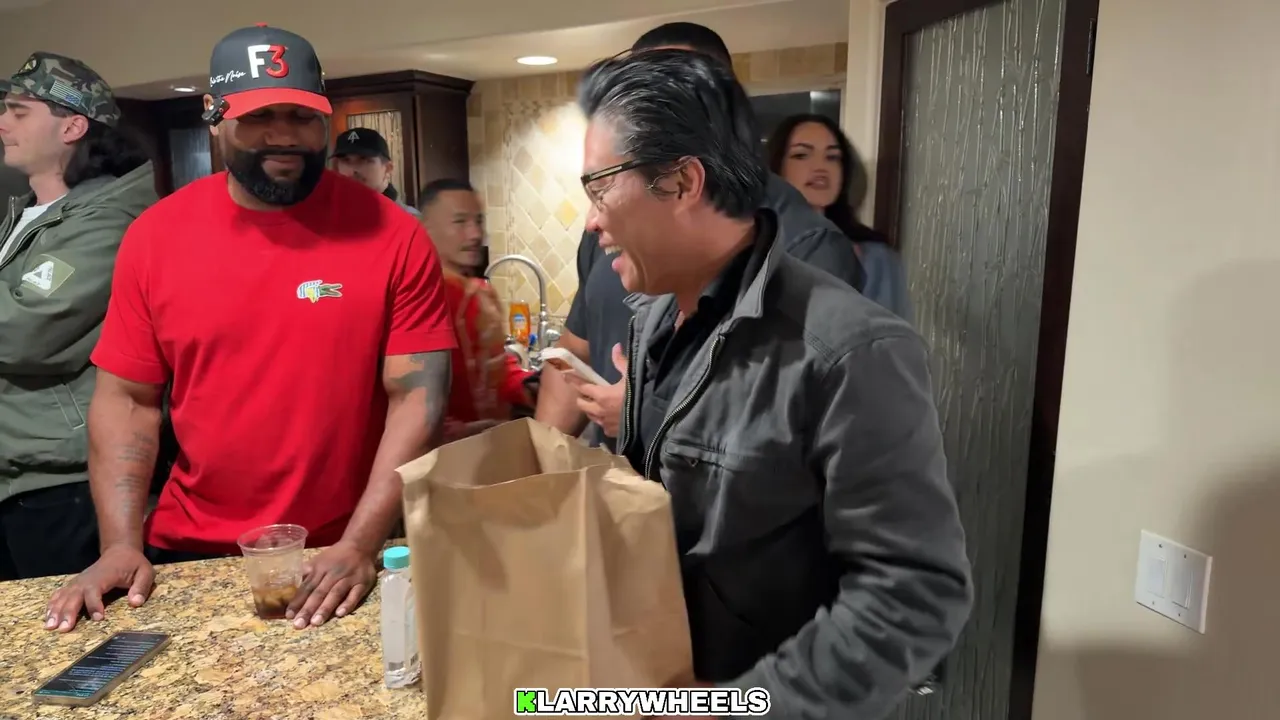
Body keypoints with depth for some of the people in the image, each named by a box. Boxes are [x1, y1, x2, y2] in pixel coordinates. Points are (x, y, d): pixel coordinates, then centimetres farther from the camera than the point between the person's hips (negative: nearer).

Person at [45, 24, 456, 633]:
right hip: (188, 556, 3)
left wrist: (360, 546, -18)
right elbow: (127, 399, 2)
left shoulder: (391, 236, -10)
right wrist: (121, 544, -8)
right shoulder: (154, 236, -2)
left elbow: (418, 397, -12)